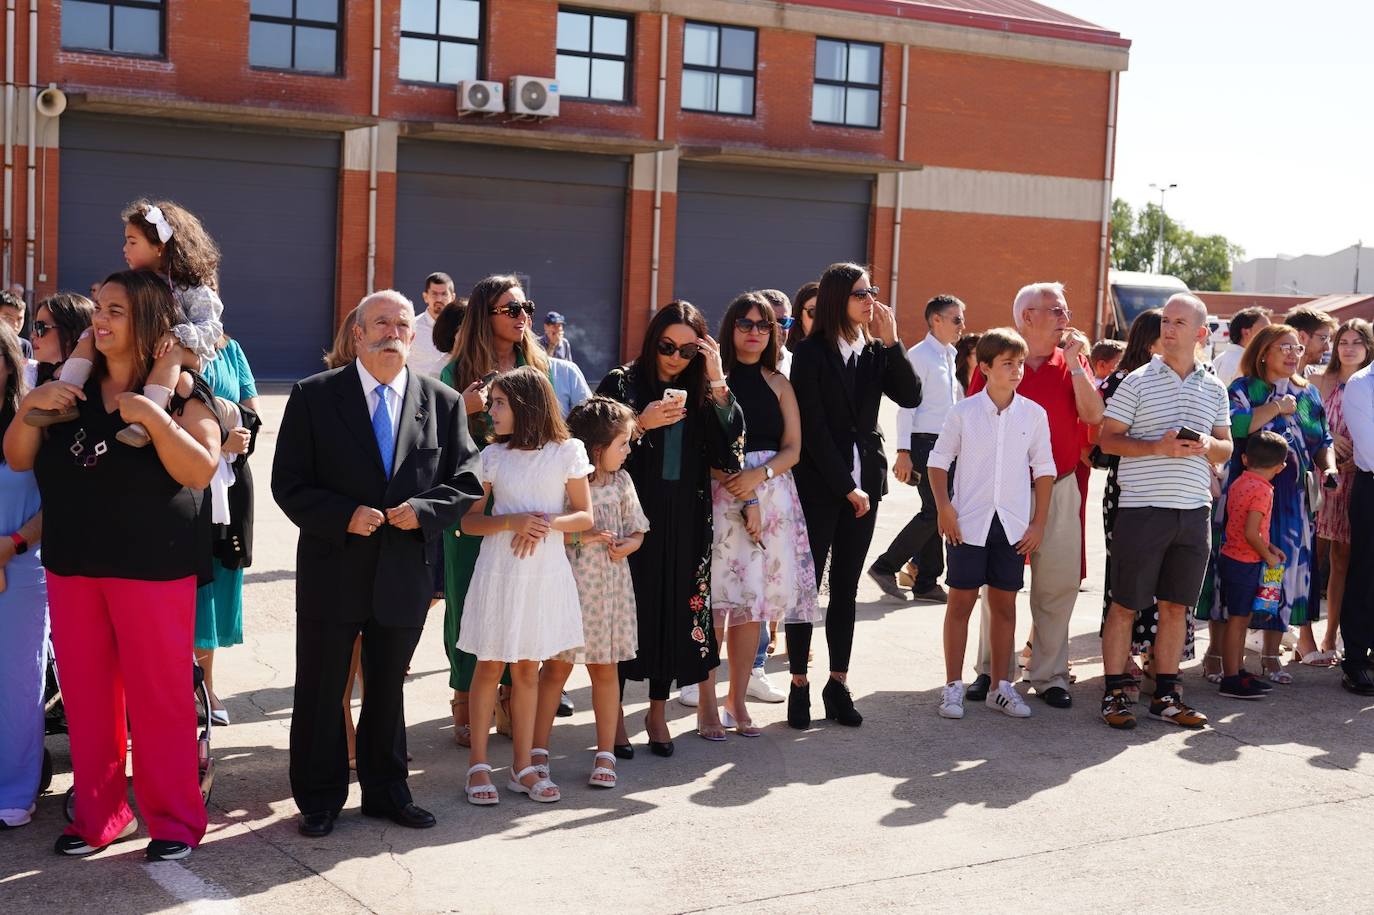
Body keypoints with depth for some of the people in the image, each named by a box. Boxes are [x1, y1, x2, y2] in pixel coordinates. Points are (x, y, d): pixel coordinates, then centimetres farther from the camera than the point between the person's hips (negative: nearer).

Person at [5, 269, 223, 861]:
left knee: (159, 696, 0)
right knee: (85, 695, 11)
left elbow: (200, 469, -16)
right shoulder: (72, 386, 10)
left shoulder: (179, 390, -4)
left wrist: (153, 416, -25)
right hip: (72, 564, 5)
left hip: (153, 565, -5)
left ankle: (175, 820, 12)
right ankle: (99, 815, 23)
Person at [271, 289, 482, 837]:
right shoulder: (314, 396, -4)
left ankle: (386, 791, 31)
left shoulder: (443, 403, 3)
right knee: (321, 691, 8)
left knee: (388, 689, 16)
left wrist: (423, 511, -14)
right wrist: (344, 517, -19)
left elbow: (466, 481, 4)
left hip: (404, 574, 2)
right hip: (332, 571, -2)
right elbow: (289, 484, -5)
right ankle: (320, 799, 23)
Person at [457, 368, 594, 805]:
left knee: (527, 669, 9)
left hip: (545, 570, 0)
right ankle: (478, 764, 13)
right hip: (499, 569, 0)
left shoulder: (567, 452, -1)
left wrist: (548, 523, -16)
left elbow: (585, 516, 2)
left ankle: (523, 766, 17)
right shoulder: (492, 456, 1)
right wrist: (512, 522, -16)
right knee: (490, 666, 4)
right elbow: (469, 520, 0)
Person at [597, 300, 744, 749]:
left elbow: (731, 446, -6)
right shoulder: (621, 383, -1)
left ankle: (658, 711, 21)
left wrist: (717, 382, -11)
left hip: (685, 522, 3)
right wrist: (641, 425, -18)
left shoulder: (701, 392, 8)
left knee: (675, 611, 6)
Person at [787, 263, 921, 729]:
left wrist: (891, 341, -10)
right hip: (818, 484, -5)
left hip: (863, 484, 5)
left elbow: (911, 397, -4)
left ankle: (838, 685, 15)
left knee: (846, 588, 9)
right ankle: (799, 685, 7)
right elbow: (813, 427, -11)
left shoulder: (877, 352, 8)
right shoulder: (811, 353, -7)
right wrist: (846, 487, -12)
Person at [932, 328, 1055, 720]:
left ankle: (1000, 687, 19)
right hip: (969, 523, -2)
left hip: (1014, 525, 2)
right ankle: (953, 686, 10)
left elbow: (1044, 468, 7)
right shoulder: (962, 412, -3)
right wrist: (943, 506, -9)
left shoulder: (1033, 414, 2)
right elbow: (939, 460, 3)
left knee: (1004, 604, 9)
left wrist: (1039, 523, 3)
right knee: (961, 601, 2)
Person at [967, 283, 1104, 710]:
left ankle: (1049, 674, 13)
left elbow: (1093, 415, -4)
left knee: (1059, 584, 2)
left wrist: (1075, 363, -11)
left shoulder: (1072, 362, 8)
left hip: (1059, 490, 2)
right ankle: (992, 670, 16)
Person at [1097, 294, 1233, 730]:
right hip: (1142, 509, -4)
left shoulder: (1214, 389, 11)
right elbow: (1107, 438, -3)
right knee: (1125, 604, 1)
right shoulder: (1137, 382, -1)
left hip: (1194, 510, 4)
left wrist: (1208, 445, -6)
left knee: (1175, 605, 10)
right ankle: (1114, 693, 10)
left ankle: (1166, 695, 20)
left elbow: (1227, 448, 17)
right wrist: (1157, 447, -17)